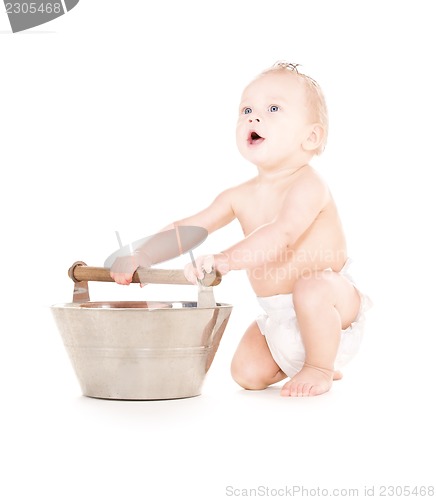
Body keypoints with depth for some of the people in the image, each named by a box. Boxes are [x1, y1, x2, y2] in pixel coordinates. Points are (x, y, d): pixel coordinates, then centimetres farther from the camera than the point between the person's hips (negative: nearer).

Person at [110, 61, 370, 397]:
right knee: (248, 374, -4)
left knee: (311, 289, -38)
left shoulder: (306, 186, -23)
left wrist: (225, 259, -53)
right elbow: (188, 229, 5)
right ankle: (294, 363, 26)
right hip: (277, 318, 7)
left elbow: (282, 234, -41)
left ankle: (321, 368, -12)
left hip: (334, 303, -7)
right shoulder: (241, 197, 0)